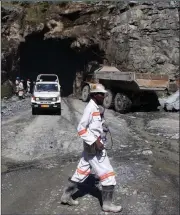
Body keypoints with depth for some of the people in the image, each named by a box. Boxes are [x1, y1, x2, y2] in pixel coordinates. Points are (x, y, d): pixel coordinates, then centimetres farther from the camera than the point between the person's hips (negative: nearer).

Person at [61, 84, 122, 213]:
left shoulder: (95, 108, 11)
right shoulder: (91, 108, -18)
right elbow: (81, 128, -22)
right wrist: (95, 142, -23)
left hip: (92, 145, 10)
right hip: (94, 147, -10)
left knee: (82, 171, 17)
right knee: (108, 174, -1)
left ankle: (67, 196, 28)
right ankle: (107, 204, 12)